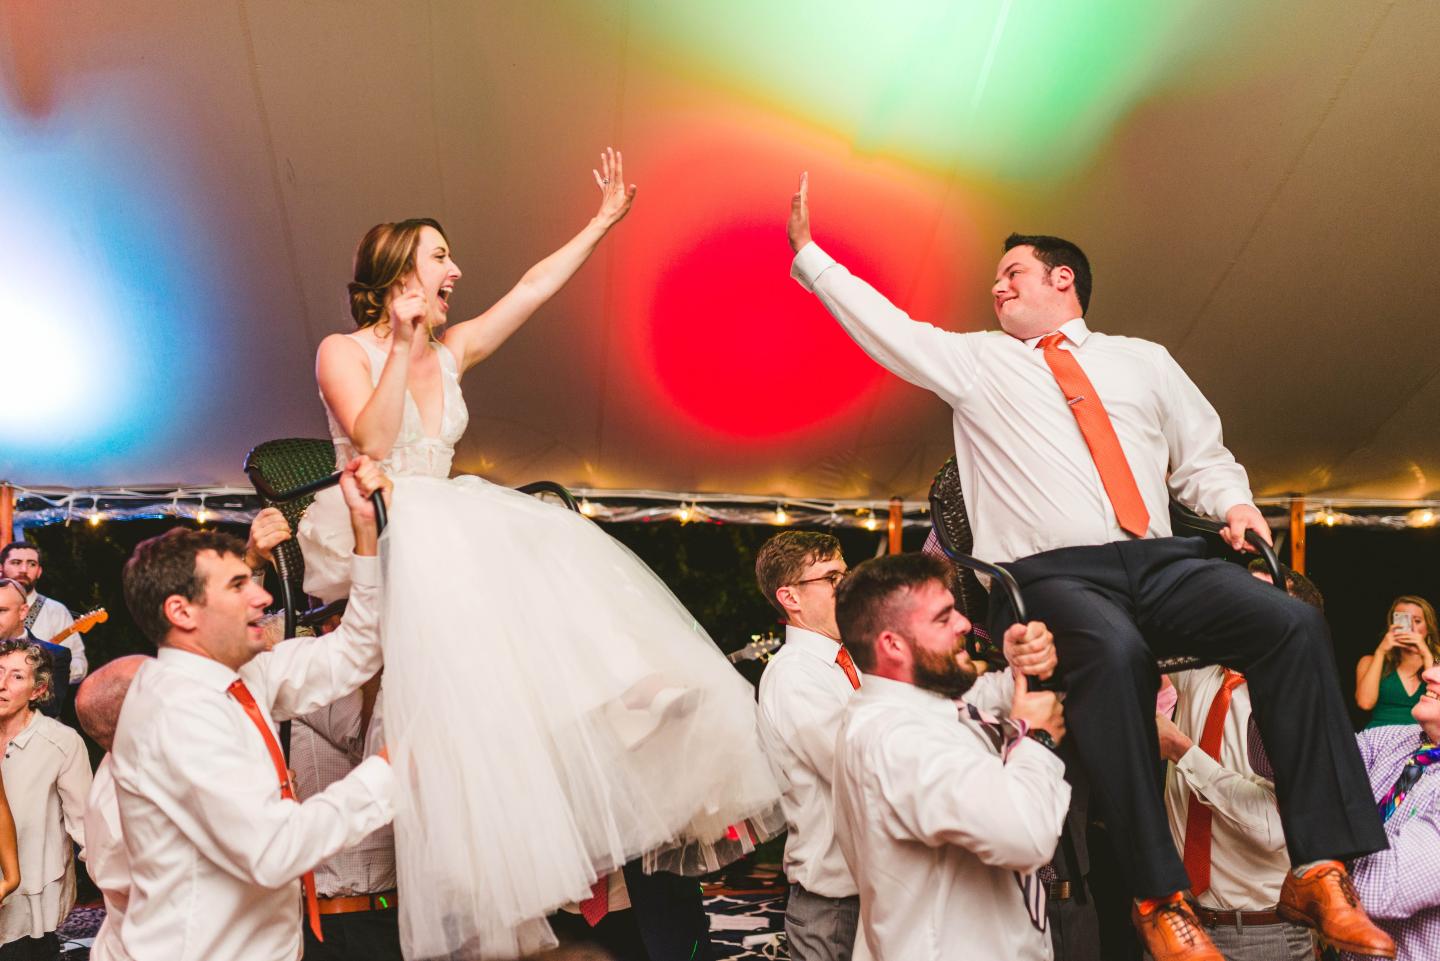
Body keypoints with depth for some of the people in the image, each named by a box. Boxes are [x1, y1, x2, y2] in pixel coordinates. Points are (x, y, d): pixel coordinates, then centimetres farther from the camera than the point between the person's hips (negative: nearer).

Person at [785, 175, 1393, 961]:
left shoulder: (1143, 360, 25)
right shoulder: (974, 361, 21)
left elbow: (1202, 455, 23)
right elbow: (884, 324, 16)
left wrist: (1234, 503, 2)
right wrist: (807, 253, 15)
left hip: (1161, 564, 3)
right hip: (1052, 576, -3)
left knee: (1293, 624, -24)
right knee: (1113, 652, -38)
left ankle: (1319, 868, -22)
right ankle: (1158, 896, -31)